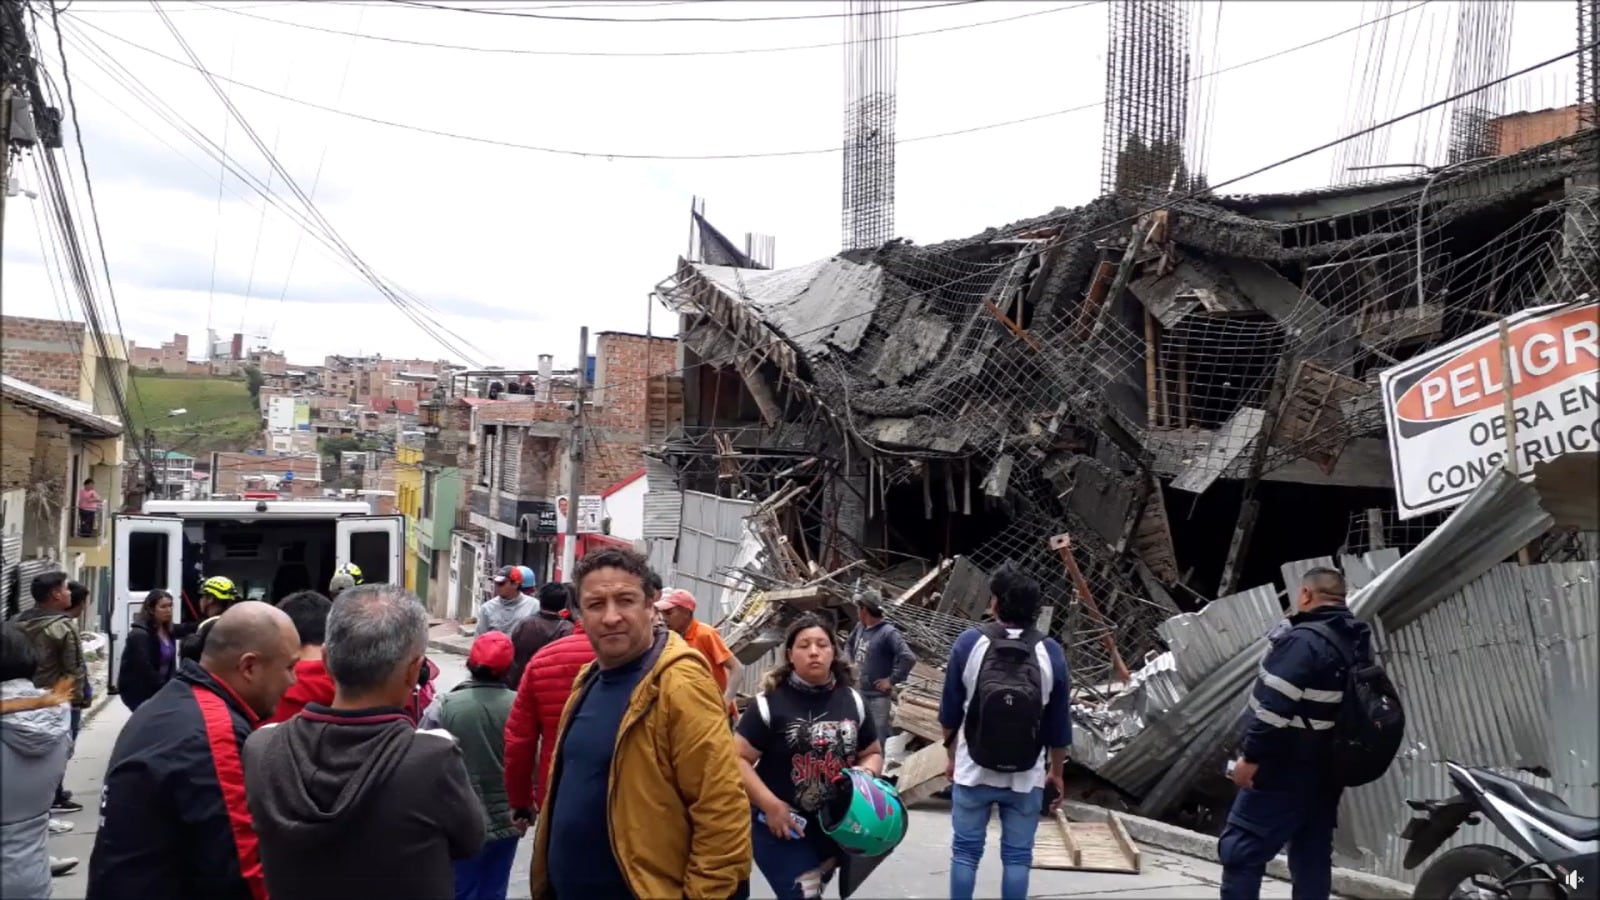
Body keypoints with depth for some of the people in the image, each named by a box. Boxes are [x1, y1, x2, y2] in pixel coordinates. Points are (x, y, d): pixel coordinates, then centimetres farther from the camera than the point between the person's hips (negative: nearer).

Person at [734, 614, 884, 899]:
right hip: (781, 825, -5)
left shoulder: (852, 700, 2)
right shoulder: (770, 703, -12)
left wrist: (865, 777, -9)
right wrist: (770, 805, -19)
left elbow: (873, 753, 13)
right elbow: (738, 759, -12)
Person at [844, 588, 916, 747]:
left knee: (878, 737, -2)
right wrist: (850, 662, 12)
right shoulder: (860, 627, 4)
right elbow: (849, 644, 26)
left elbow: (908, 658, -29)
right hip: (858, 692, 8)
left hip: (878, 696, -8)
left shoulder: (888, 632, -20)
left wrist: (892, 680, -21)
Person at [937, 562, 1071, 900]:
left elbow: (950, 712, -2)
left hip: (973, 772, 0)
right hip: (1027, 779, 0)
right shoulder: (1050, 652, -9)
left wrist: (951, 756, 14)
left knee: (965, 852, 12)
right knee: (1017, 856, 11)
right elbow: (1058, 725, -2)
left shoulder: (969, 643, -11)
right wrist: (1056, 772, 13)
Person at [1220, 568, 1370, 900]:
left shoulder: (1304, 641, -18)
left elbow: (1275, 708, -25)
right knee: (1313, 855, 14)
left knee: (1240, 849, -4)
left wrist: (1251, 757, -19)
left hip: (1286, 769, -9)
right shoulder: (1356, 642, 10)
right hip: (1328, 770, 9)